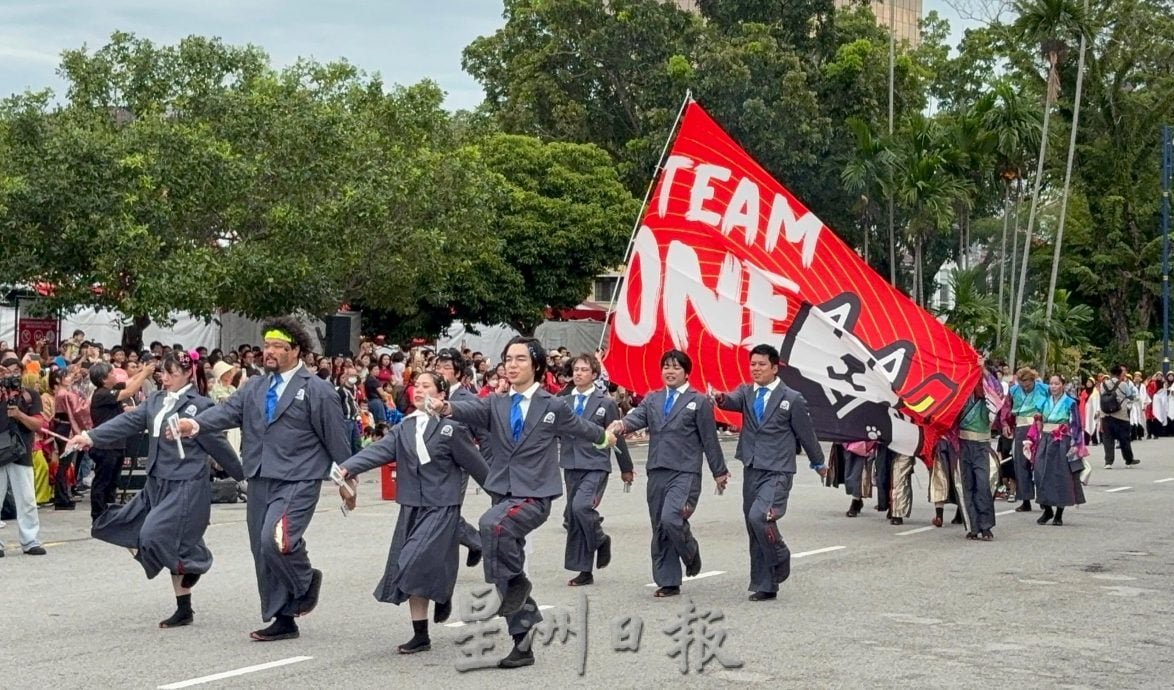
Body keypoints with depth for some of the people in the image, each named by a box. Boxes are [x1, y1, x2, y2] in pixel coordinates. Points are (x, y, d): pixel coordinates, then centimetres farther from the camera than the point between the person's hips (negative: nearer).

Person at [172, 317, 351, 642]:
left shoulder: (317, 390, -5)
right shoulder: (255, 387, 13)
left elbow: (336, 438, -2)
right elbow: (227, 411, -1)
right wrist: (195, 424, -20)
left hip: (297, 481, -7)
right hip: (260, 481, 7)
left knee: (275, 540, -24)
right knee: (263, 552, 8)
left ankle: (306, 580, 6)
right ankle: (283, 620, 18)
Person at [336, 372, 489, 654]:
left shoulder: (451, 429, -9)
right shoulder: (404, 429, 6)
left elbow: (475, 464, -3)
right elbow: (379, 451, -7)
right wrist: (348, 468, -23)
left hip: (442, 507, -6)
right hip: (411, 506, 6)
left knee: (417, 563, -18)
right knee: (410, 570, 6)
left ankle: (443, 593, 15)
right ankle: (421, 636, 16)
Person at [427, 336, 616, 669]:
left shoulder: (553, 406, -1)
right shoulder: (495, 404, 5)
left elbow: (580, 427, 18)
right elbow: (472, 410, -16)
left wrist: (604, 436, 34)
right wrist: (447, 408, -38)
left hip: (534, 497, -5)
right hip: (503, 495, 5)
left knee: (492, 524, -33)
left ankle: (514, 582, -11)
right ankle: (523, 644, 18)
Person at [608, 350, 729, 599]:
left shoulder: (699, 402, 3)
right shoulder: (652, 399, 14)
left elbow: (709, 439, 4)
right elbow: (637, 417, -4)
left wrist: (719, 472, 7)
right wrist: (622, 424, -27)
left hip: (685, 472, -5)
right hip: (657, 472, 5)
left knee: (671, 519, -23)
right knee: (659, 528, 6)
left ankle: (690, 552, 7)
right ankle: (668, 583, 14)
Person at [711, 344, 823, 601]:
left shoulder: (792, 399, -2)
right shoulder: (746, 392, 8)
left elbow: (806, 433, 7)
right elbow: (734, 401, -14)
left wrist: (818, 463, 18)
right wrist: (721, 398, -37)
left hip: (778, 472, -5)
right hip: (752, 471, 5)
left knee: (758, 517, -24)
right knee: (754, 531, 6)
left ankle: (779, 558, 2)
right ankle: (765, 587, 15)